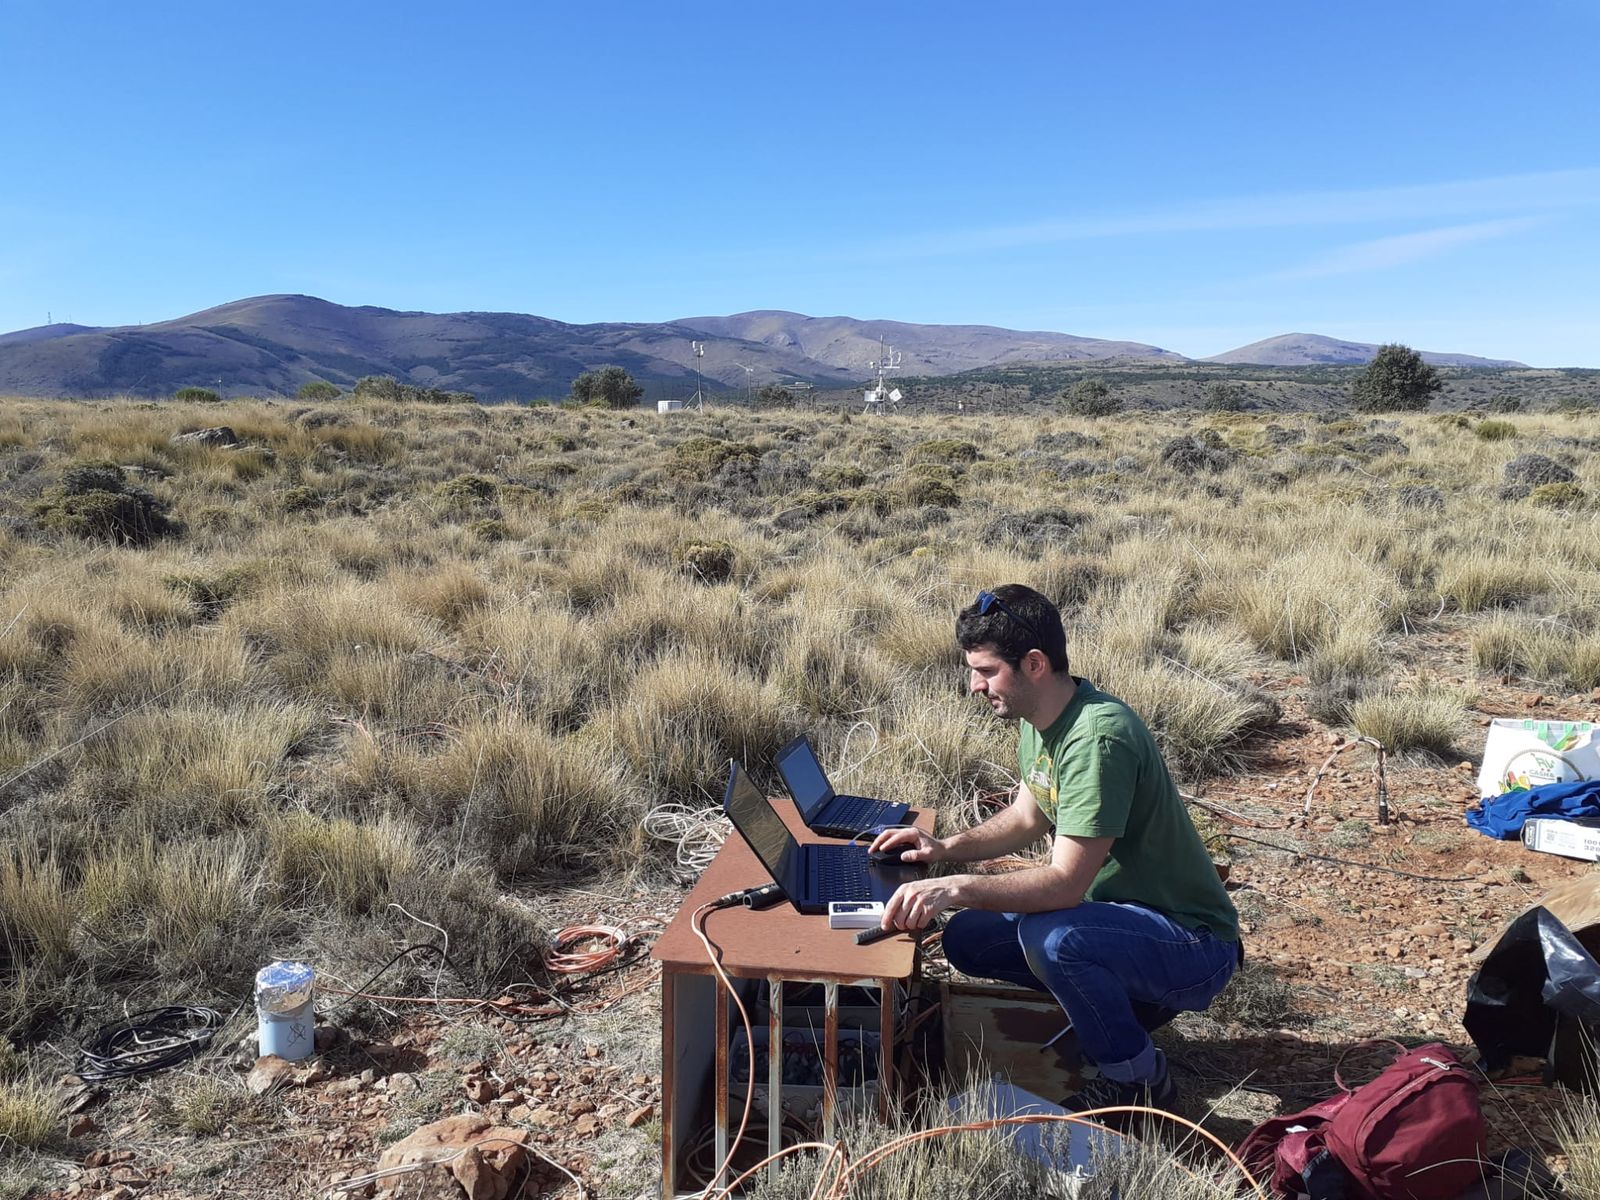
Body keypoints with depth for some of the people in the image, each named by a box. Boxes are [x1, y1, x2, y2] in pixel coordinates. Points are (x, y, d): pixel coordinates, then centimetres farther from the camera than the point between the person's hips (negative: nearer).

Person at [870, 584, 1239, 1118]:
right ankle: (1118, 1004, 15)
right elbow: (1027, 816, 14)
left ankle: (1140, 1081, -8)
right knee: (966, 938, 4)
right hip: (1122, 911, 9)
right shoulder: (1039, 719, 0)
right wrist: (947, 847, 0)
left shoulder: (1098, 738, -29)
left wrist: (957, 887, -40)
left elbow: (1067, 882, -33)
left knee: (1051, 936, -35)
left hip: (1193, 946, -9)